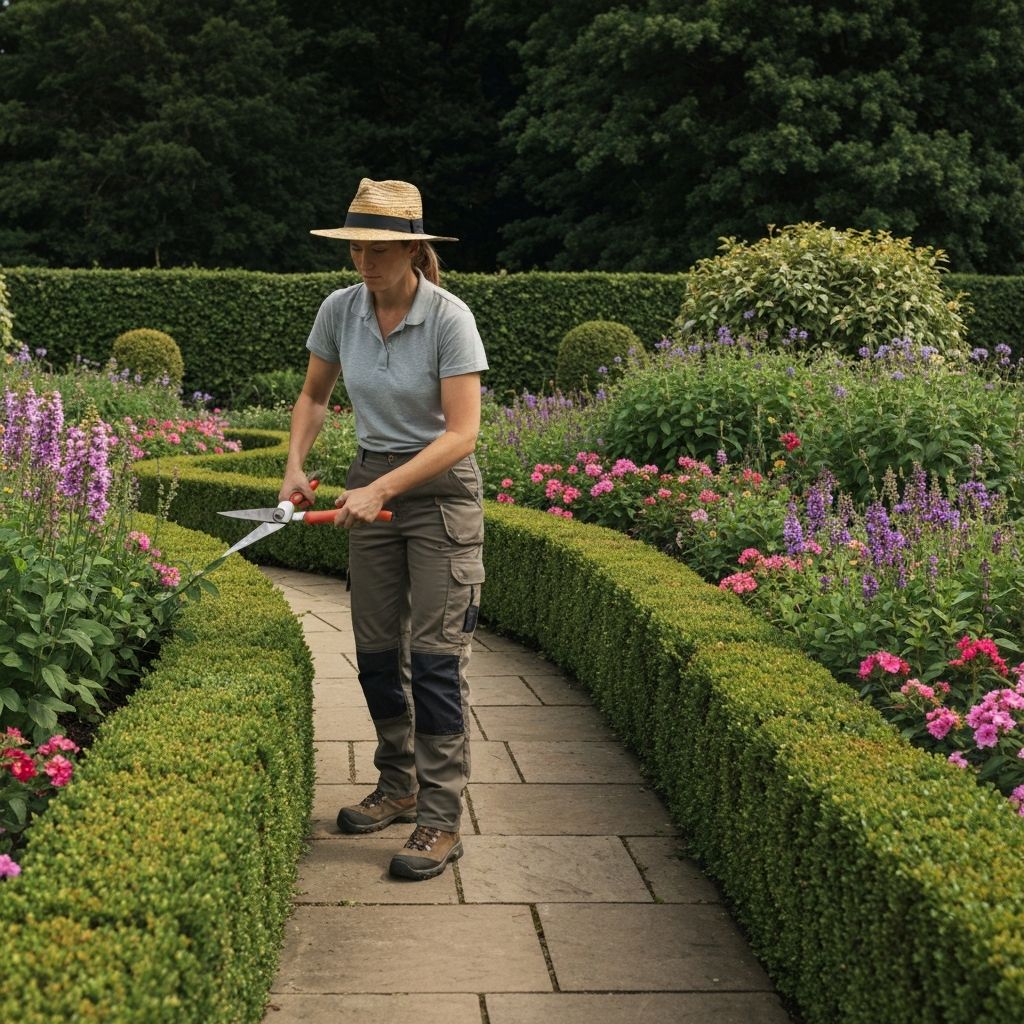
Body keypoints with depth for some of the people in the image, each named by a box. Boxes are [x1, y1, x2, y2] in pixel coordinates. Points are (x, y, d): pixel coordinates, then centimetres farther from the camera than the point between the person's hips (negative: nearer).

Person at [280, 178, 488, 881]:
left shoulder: (450, 318, -18)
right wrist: (296, 464, -3)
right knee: (376, 650, 11)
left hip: (441, 488, -5)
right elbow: (314, 396, 13)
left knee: (435, 654, -7)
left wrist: (382, 490, -28)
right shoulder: (340, 310, -3)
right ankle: (399, 788, 28)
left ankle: (441, 818, -1)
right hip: (371, 485, 6)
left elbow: (462, 432, -22)